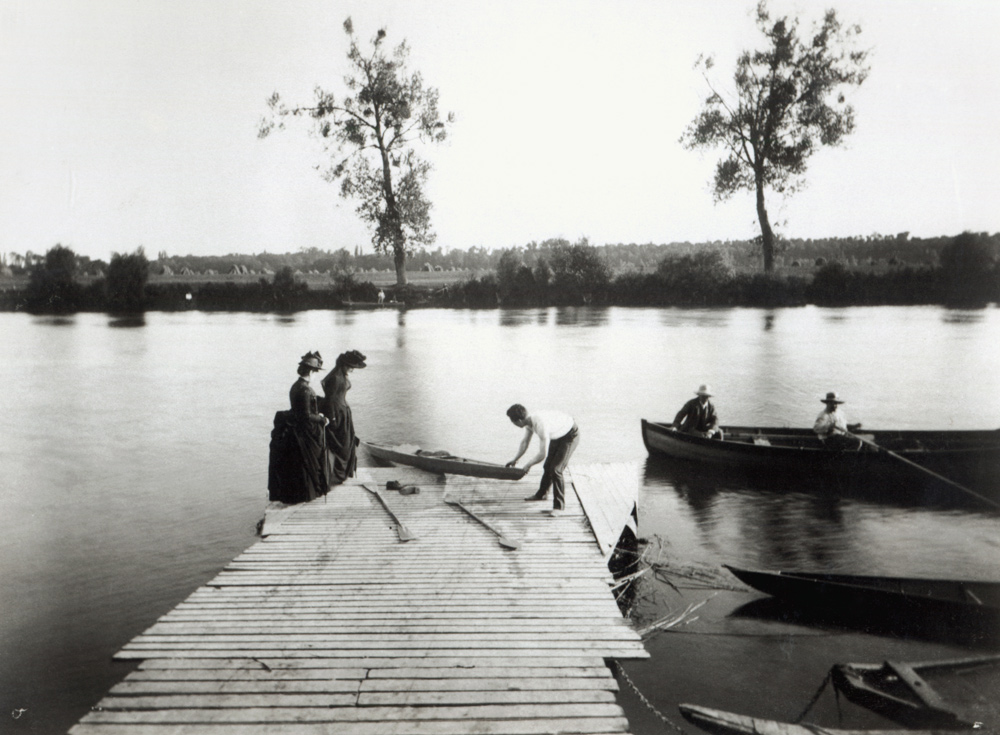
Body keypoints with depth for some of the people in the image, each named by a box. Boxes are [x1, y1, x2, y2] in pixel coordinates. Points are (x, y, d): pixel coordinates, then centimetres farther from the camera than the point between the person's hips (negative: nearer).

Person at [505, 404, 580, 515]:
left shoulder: (541, 426, -38)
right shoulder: (529, 421, -11)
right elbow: (525, 442, 8)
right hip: (558, 435, 9)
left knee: (556, 469, -15)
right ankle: (542, 494, 39)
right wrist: (515, 460, 13)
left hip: (571, 435, -9)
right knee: (548, 466, 18)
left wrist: (528, 465, -18)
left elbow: (542, 454, -33)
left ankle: (559, 505, -5)